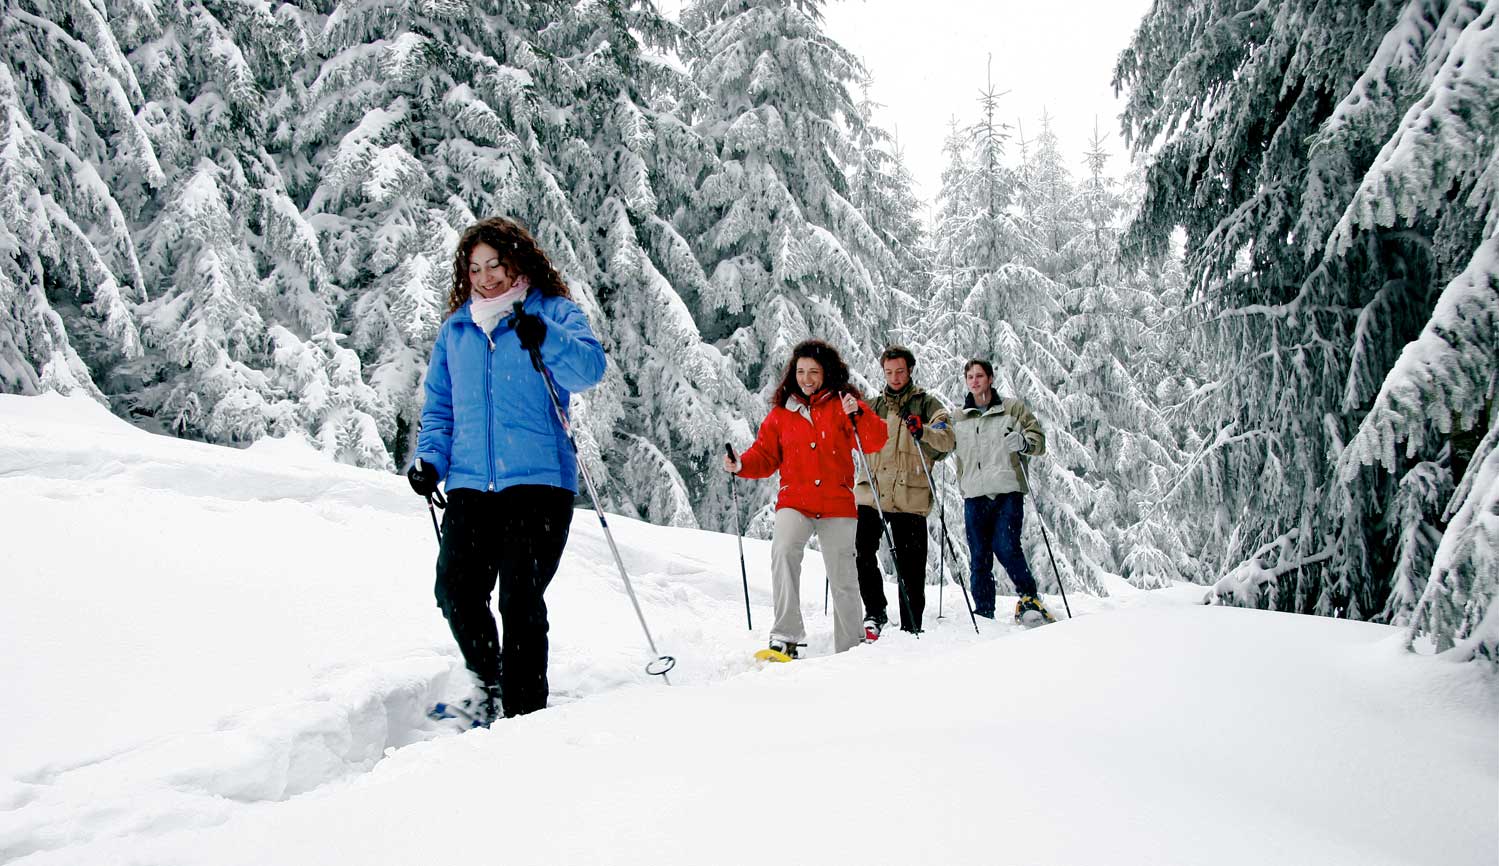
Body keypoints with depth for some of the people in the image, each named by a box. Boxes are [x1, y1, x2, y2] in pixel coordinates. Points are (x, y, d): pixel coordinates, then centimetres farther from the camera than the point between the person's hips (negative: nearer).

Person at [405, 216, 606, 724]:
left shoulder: (554, 312, 6)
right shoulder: (456, 329, 19)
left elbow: (590, 368, -11)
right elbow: (439, 405, 22)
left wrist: (545, 339, -28)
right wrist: (430, 458, 7)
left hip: (538, 479, -4)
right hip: (470, 484, 4)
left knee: (521, 600, -6)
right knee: (456, 591, -5)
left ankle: (525, 711, 8)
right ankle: (489, 686, 19)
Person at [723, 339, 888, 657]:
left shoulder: (842, 404, 4)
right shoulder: (781, 411, 10)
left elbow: (875, 442, -6)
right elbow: (766, 456, 11)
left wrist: (857, 414, -23)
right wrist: (741, 465, -9)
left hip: (837, 504, 0)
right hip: (795, 502, 1)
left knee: (843, 580, 5)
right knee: (783, 550, -28)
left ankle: (849, 650, 21)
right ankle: (787, 636, -25)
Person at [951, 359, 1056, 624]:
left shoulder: (1013, 409, 9)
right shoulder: (959, 419, 19)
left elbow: (1039, 440, 6)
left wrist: (1023, 442, -16)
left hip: (1007, 492, -3)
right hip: (974, 495, 3)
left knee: (1006, 548, -16)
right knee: (979, 558, 2)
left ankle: (1030, 598, 3)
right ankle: (984, 615, 8)